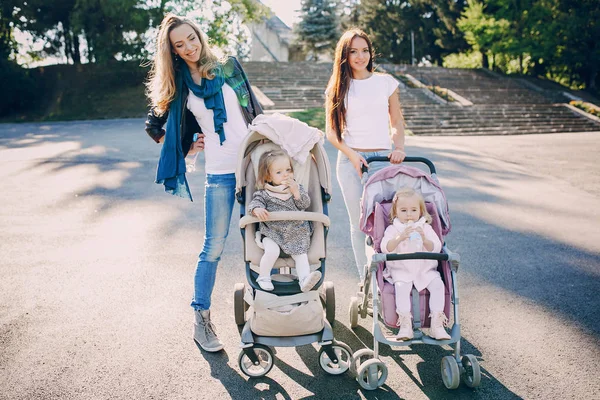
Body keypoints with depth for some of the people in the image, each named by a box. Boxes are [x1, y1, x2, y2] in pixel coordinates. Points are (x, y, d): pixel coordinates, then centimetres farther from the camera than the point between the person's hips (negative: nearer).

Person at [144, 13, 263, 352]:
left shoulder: (228, 67, 7)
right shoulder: (176, 85, 6)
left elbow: (254, 109, 11)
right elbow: (155, 126, 17)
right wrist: (187, 148, 11)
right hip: (219, 174, -1)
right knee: (214, 247, 1)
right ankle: (201, 321, 14)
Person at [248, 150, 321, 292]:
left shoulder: (297, 187, 7)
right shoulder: (264, 193, -1)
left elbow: (305, 204, 1)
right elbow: (254, 203, -11)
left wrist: (296, 192, -15)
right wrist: (257, 209, -35)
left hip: (296, 233, 3)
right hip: (272, 233, -3)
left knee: (301, 255, -13)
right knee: (272, 251, -24)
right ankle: (264, 277, -3)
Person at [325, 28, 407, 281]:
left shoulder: (386, 82, 9)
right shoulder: (337, 88, 8)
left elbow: (397, 122, 12)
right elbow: (332, 131, 5)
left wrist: (398, 148, -6)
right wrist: (351, 154, -11)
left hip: (383, 159, 0)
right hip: (350, 161, 0)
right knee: (359, 224, 4)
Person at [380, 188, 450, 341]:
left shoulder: (426, 228, 10)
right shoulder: (393, 229, 4)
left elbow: (436, 248, -3)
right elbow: (385, 248, -13)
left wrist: (425, 240, -22)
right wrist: (400, 238, -28)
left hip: (425, 269, 2)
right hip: (401, 270, -2)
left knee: (437, 284, -23)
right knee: (401, 286, -31)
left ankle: (437, 324, -20)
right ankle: (405, 325, -30)